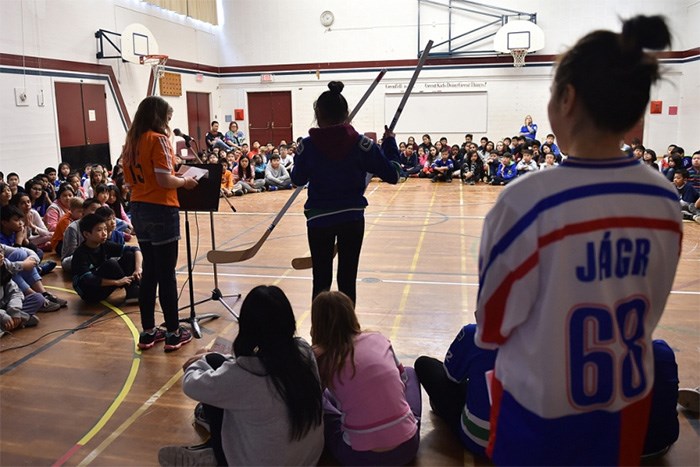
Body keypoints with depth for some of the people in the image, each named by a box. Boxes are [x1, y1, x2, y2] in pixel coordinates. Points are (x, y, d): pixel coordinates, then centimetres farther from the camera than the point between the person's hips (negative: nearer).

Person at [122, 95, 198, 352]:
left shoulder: (132, 141, 11)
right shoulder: (158, 139, -12)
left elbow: (129, 179, 17)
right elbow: (164, 180, -19)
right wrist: (184, 181, -2)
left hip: (138, 210, 8)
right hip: (161, 211, -8)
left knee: (149, 272, 13)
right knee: (166, 273, 0)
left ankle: (148, 332, 20)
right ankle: (173, 333, 9)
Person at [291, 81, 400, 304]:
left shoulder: (308, 145, -8)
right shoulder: (361, 143, -8)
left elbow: (298, 180, 6)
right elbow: (392, 175, -4)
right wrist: (390, 142, 9)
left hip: (319, 219, 0)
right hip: (352, 218, 0)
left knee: (321, 281, 11)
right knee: (347, 280, 10)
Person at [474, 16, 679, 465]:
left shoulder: (528, 199, -25)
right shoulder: (666, 200, -9)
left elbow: (495, 316, -13)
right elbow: (649, 308, 4)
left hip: (540, 408, -4)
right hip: (629, 401, 4)